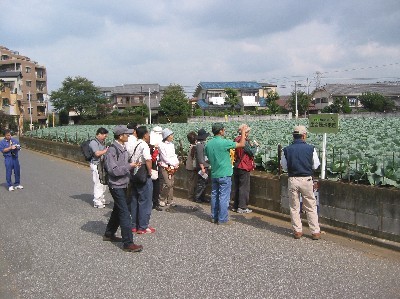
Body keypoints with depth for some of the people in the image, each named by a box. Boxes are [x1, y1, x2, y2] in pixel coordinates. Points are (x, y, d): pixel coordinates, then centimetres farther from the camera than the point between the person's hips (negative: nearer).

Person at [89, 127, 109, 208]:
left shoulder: (102, 142, 15)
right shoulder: (93, 142, -13)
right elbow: (97, 153, -24)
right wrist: (106, 150, -13)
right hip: (96, 165, -9)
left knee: (103, 183, 15)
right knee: (98, 184, -6)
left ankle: (101, 199, 28)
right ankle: (97, 202, 1)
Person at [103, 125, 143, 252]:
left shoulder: (123, 148, 9)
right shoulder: (112, 150, -19)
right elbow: (113, 170, -24)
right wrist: (129, 166, -22)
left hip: (123, 185, 9)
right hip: (116, 186, -9)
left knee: (118, 210, 20)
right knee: (125, 213, -8)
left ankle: (109, 234, 35)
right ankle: (128, 243, -4)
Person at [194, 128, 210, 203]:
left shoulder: (203, 144, 14)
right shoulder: (199, 145, -16)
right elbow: (200, 157, -21)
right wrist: (202, 167, -21)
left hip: (205, 167, 10)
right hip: (202, 167, -10)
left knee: (205, 182, 14)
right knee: (201, 183, -4)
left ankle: (202, 197, 22)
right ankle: (197, 198, 5)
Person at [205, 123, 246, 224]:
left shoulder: (208, 144, 3)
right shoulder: (224, 143, -17)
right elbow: (241, 144, -10)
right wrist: (243, 132, 2)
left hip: (214, 174, 7)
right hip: (224, 175, -7)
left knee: (214, 196, 13)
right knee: (224, 197, 0)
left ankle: (214, 217, 21)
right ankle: (222, 219, 4)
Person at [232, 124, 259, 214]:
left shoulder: (236, 140, 8)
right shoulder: (245, 141, -18)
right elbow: (252, 152, -15)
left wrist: (250, 145, 11)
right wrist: (255, 145, 1)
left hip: (236, 167, 8)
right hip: (244, 168, -8)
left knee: (237, 187, 15)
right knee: (244, 187, -1)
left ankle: (235, 206, 21)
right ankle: (242, 207, 1)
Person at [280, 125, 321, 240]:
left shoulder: (287, 150, -5)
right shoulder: (310, 148, -8)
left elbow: (284, 167, 2)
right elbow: (315, 165, 0)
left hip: (292, 180, 1)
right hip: (306, 179, -1)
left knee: (294, 207, 12)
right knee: (311, 207, 11)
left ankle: (297, 231, 16)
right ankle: (315, 232, 15)